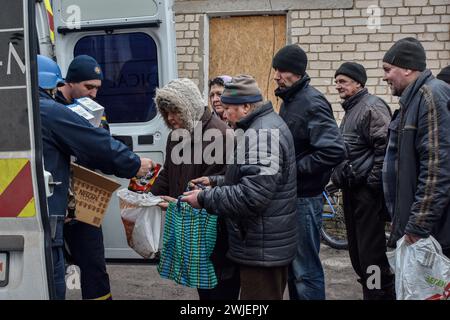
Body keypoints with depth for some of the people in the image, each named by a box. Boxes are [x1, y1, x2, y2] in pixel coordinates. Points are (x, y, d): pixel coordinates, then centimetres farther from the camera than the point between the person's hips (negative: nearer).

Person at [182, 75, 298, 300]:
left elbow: (251, 195, -28)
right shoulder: (266, 125, 14)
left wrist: (205, 199, -18)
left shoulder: (262, 133, -21)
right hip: (270, 244, 11)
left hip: (262, 247, -11)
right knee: (271, 295, 21)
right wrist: (215, 181, 11)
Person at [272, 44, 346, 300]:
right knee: (291, 262, 19)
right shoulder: (289, 100, 12)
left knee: (306, 269, 0)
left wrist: (293, 168, -20)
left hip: (305, 197, -9)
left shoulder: (312, 103, -16)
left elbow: (335, 151, -26)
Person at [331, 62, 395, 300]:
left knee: (371, 253, -8)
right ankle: (368, 290, 28)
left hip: (368, 191, -10)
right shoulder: (350, 109, 19)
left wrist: (374, 180, -19)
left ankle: (382, 293, 3)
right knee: (356, 251, 16)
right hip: (351, 190, 10)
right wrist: (339, 176, 20)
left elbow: (384, 146, -20)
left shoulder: (372, 107, -11)